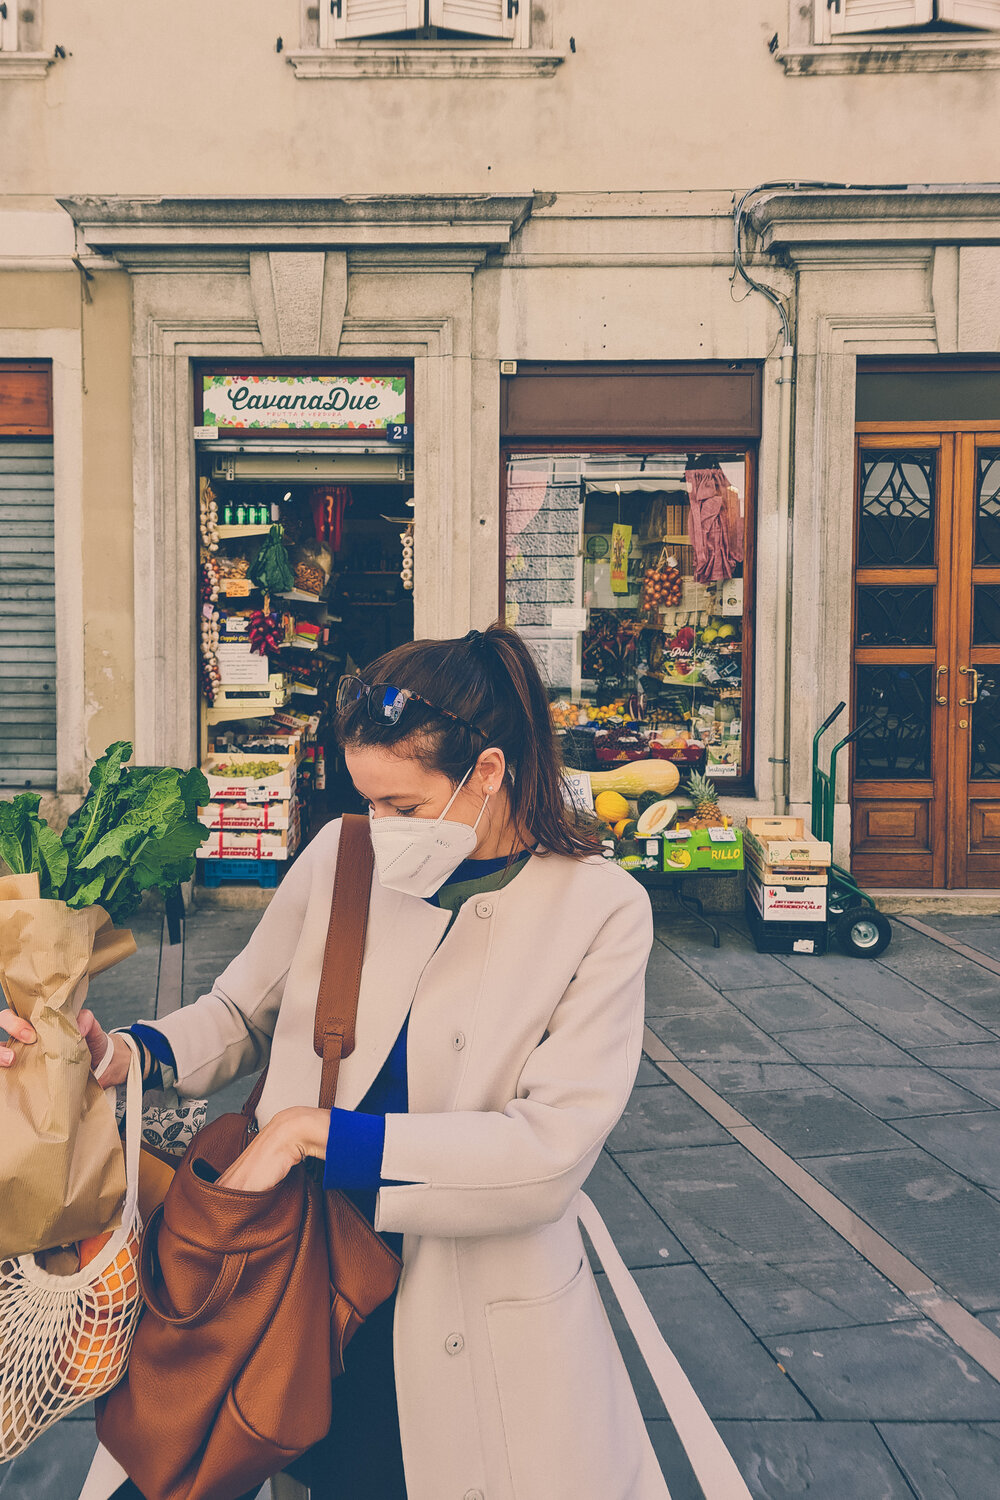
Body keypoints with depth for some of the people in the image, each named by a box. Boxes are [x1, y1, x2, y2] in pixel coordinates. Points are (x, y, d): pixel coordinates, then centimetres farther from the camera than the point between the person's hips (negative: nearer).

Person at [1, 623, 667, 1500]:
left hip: (483, 1320, -2)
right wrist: (127, 1055, -12)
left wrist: (315, 1131, -22)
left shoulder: (600, 910, -12)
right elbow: (242, 1015, 10)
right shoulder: (342, 857, -2)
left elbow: (551, 1147, -19)